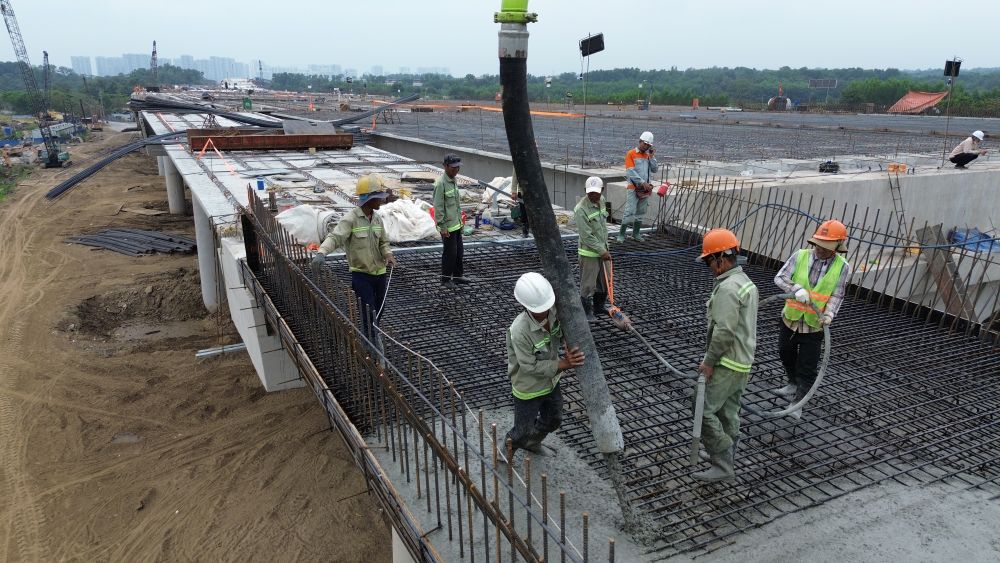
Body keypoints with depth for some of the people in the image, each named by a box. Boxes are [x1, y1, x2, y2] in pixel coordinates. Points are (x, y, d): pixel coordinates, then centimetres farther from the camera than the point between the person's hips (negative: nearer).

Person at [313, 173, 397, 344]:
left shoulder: (377, 219, 5)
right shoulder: (351, 219, -17)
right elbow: (335, 237, -29)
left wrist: (387, 254, -7)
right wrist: (322, 252, -48)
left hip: (380, 272, 7)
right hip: (361, 274, -6)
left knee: (378, 310, 18)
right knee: (369, 313, -8)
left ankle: (372, 338, 38)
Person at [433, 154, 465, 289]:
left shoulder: (453, 180, 9)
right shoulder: (441, 183, -19)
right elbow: (438, 207, -19)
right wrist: (443, 227, -18)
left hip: (457, 224, 9)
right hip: (448, 226, -9)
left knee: (459, 251, 16)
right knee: (450, 253, 1)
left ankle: (457, 276, 30)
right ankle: (445, 279, 15)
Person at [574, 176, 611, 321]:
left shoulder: (601, 201, 2)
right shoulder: (581, 209, -24)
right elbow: (587, 236, -22)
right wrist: (602, 251, -19)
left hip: (603, 249, 8)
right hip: (589, 252, -8)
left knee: (604, 281, 19)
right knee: (588, 285, 2)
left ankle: (599, 307, 37)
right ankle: (587, 312, 17)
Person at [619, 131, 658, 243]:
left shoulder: (648, 155, 13)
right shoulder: (631, 154, -4)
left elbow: (655, 169, 7)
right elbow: (630, 172, -14)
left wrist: (652, 157, -4)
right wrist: (642, 182, -18)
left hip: (645, 188, 6)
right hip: (634, 188, -6)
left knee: (641, 212, 10)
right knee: (630, 211, -10)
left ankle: (636, 233, 20)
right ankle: (621, 234, -5)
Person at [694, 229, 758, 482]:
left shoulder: (727, 288, -21)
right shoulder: (746, 282, 12)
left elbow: (724, 331, -25)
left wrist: (709, 362, -16)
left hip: (726, 364, -10)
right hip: (742, 362, 10)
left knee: (704, 411, -6)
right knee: (728, 413, 17)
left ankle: (722, 466, -1)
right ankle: (725, 457, 28)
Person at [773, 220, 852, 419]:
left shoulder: (842, 267, -9)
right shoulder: (800, 256, -9)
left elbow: (836, 295, -10)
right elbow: (780, 277, -12)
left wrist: (829, 313, -27)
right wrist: (797, 289, -28)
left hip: (815, 325, -3)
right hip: (790, 319, 3)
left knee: (808, 367, 2)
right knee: (786, 355, 23)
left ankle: (797, 403, 15)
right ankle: (794, 384, 48)